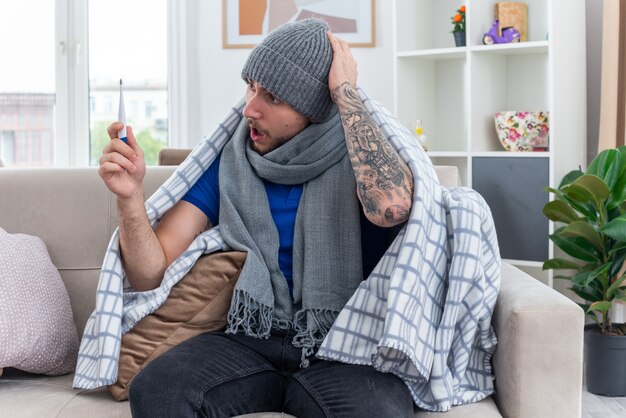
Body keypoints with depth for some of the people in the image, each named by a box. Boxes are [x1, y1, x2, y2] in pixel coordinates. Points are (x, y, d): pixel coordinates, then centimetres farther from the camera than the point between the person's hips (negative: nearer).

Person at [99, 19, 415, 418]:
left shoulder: (357, 154, -4)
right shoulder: (226, 161, 4)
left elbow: (391, 206, -31)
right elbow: (151, 275, 2)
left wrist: (345, 91, -22)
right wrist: (131, 195, -16)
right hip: (249, 340, 2)